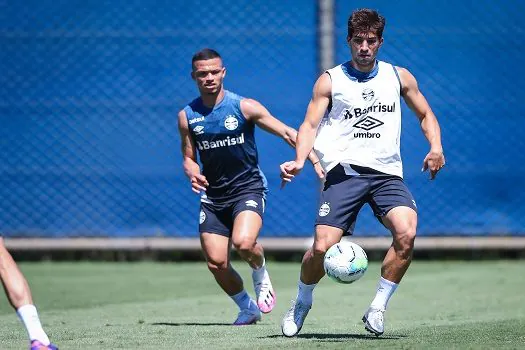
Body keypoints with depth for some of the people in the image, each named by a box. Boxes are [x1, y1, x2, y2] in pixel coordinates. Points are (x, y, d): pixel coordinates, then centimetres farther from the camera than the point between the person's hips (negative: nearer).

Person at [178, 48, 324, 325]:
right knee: (216, 263, -3)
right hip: (213, 196, 4)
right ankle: (247, 309, 22)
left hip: (248, 188, -4)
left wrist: (314, 160, -16)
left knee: (243, 242, -30)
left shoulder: (244, 107, -8)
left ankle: (261, 276, 5)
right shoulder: (187, 116, 1)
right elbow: (189, 158, 11)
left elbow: (287, 132, -5)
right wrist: (193, 174, -12)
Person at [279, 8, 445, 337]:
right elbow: (310, 124, 4)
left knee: (407, 232, -26)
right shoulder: (330, 81, 8)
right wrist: (300, 160, -14)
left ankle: (377, 308, -10)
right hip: (344, 171, -1)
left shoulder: (399, 76, 14)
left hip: (387, 173, 1)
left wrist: (436, 147, 5)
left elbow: (426, 115, 24)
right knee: (323, 247, -14)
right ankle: (302, 303, 16)